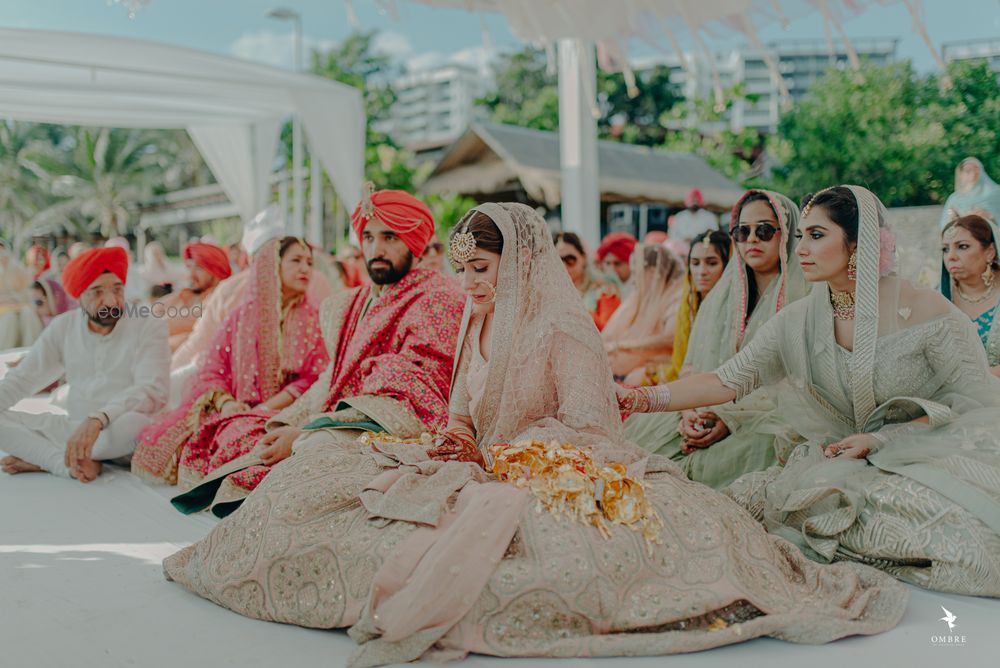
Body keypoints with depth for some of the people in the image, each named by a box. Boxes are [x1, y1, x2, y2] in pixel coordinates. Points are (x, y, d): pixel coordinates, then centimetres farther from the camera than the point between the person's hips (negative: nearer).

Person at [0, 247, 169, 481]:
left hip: (119, 436, -4)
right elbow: (22, 378, 9)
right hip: (73, 428, 4)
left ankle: (38, 457, -15)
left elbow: (152, 390, -22)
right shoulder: (63, 327, 6)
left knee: (134, 422, -38)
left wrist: (98, 419, -37)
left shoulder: (149, 327, -8)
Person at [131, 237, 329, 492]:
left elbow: (316, 379, -4)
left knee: (239, 441, -37)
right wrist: (225, 402, -12)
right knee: (165, 437, -17)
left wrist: (266, 408, -14)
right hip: (238, 410, 4)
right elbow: (212, 370, 9)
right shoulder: (241, 317, 13)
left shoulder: (314, 320, 6)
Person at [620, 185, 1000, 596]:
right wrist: (644, 399, -19)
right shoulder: (799, 322, 0)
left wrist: (880, 440, -15)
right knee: (747, 498, -20)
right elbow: (728, 380, -5)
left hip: (936, 461, -4)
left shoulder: (925, 311, -11)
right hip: (847, 465, 4)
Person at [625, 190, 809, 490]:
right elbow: (696, 367, 14)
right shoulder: (720, 298, 19)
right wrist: (690, 412, -8)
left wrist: (732, 418, -18)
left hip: (773, 417, -4)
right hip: (711, 410, 5)